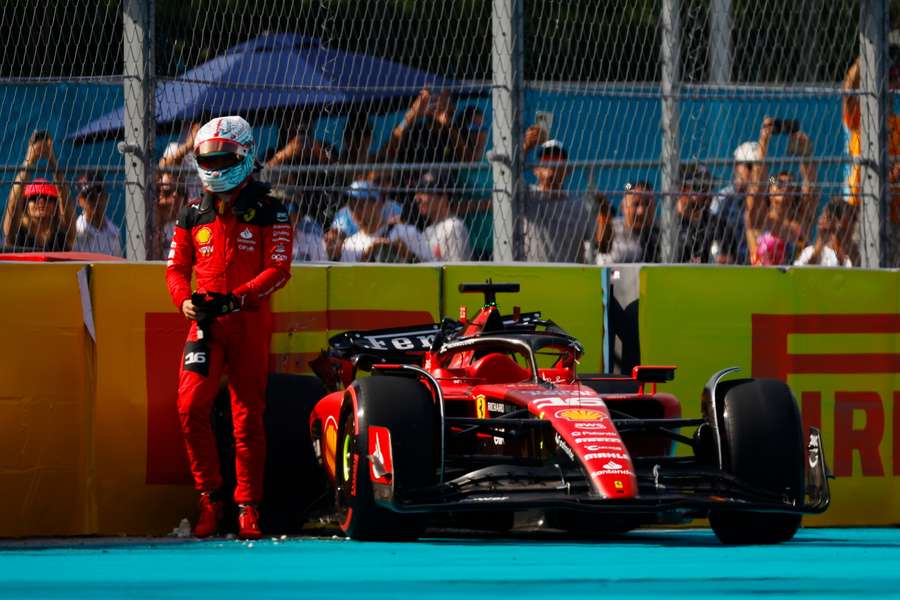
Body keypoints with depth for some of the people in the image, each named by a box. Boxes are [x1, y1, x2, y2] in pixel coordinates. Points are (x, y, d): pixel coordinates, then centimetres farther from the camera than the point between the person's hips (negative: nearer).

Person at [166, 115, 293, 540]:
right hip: (205, 323, 2)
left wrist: (236, 298, -19)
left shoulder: (268, 213, 1)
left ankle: (248, 506, 6)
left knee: (248, 416, 0)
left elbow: (278, 269, -6)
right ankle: (210, 498, -1)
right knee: (191, 407, -12)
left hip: (250, 324, -2)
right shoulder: (192, 215, 12)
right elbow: (176, 267, 13)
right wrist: (185, 300, -8)